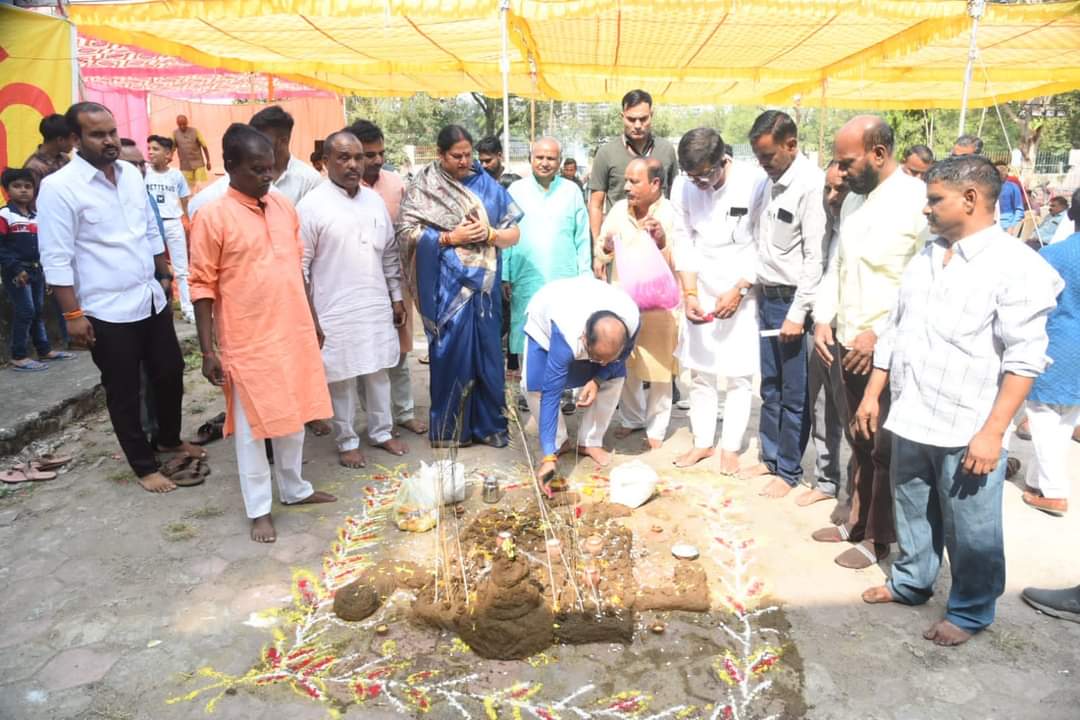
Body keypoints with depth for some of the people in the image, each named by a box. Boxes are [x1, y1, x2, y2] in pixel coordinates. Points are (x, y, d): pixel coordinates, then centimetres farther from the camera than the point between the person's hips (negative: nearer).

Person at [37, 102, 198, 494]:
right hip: (108, 311, -6)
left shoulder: (132, 174, 5)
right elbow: (56, 259, -14)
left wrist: (164, 276, 18)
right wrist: (73, 315, -15)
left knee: (170, 373, 17)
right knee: (124, 393, 7)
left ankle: (170, 439, 40)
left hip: (152, 299, 6)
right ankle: (145, 466, 22)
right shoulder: (59, 187, -13)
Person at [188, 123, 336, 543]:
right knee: (252, 426, 6)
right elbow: (202, 287, -9)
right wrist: (208, 350, -11)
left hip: (294, 333, 6)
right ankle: (259, 509, 20)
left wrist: (312, 320, 15)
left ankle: (294, 489, 34)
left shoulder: (284, 207, 6)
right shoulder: (212, 217, -11)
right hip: (248, 342, -5)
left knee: (293, 417, 17)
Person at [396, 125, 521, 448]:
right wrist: (450, 237, -15)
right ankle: (449, 428, 15)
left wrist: (489, 234, -13)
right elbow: (406, 232, -7)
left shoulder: (488, 186, 8)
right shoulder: (423, 187, 2)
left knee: (487, 352, 6)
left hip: (484, 282, 3)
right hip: (447, 285, -2)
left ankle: (489, 424, 19)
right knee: (450, 353, 1)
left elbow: (514, 233, 7)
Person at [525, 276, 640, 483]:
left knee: (614, 378, -13)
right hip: (545, 319, -3)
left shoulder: (632, 320, -36)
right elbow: (551, 394, -43)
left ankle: (590, 442, 4)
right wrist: (548, 457, -45)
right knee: (534, 385, -20)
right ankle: (559, 442, 3)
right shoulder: (567, 336, -47)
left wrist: (597, 380, -31)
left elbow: (622, 354, -12)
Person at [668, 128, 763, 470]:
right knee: (700, 372, 11)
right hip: (702, 293, 3)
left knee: (739, 375, 3)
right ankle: (702, 442, 26)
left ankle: (731, 447, 19)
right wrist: (690, 294, -8)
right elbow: (684, 241, 0)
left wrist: (739, 290, -15)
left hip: (743, 292, -3)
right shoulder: (682, 185, -7)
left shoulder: (755, 181, -18)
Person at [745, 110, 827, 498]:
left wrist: (798, 313, -17)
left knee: (793, 393, 4)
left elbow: (815, 256, -17)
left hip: (793, 299, -7)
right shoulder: (765, 183, 8)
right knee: (769, 386, 17)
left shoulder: (812, 185, -15)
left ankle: (788, 469, 18)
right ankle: (770, 456, 31)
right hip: (766, 296, 7)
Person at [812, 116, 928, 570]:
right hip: (849, 345, 7)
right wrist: (823, 319, 5)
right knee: (859, 442, 18)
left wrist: (880, 333, -19)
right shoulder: (853, 201, 12)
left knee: (886, 449, 6)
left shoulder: (917, 201, -14)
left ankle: (878, 538, 21)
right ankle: (857, 521, 33)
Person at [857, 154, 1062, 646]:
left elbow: (1024, 359, -16)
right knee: (913, 512, 21)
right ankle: (910, 582, 42)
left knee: (970, 531, 10)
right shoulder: (925, 257, 9)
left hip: (968, 430, -6)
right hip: (910, 419, 6)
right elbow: (895, 331, 14)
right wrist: (872, 394, 14)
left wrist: (993, 431, -18)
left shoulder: (1015, 265, -12)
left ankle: (970, 612, 29)